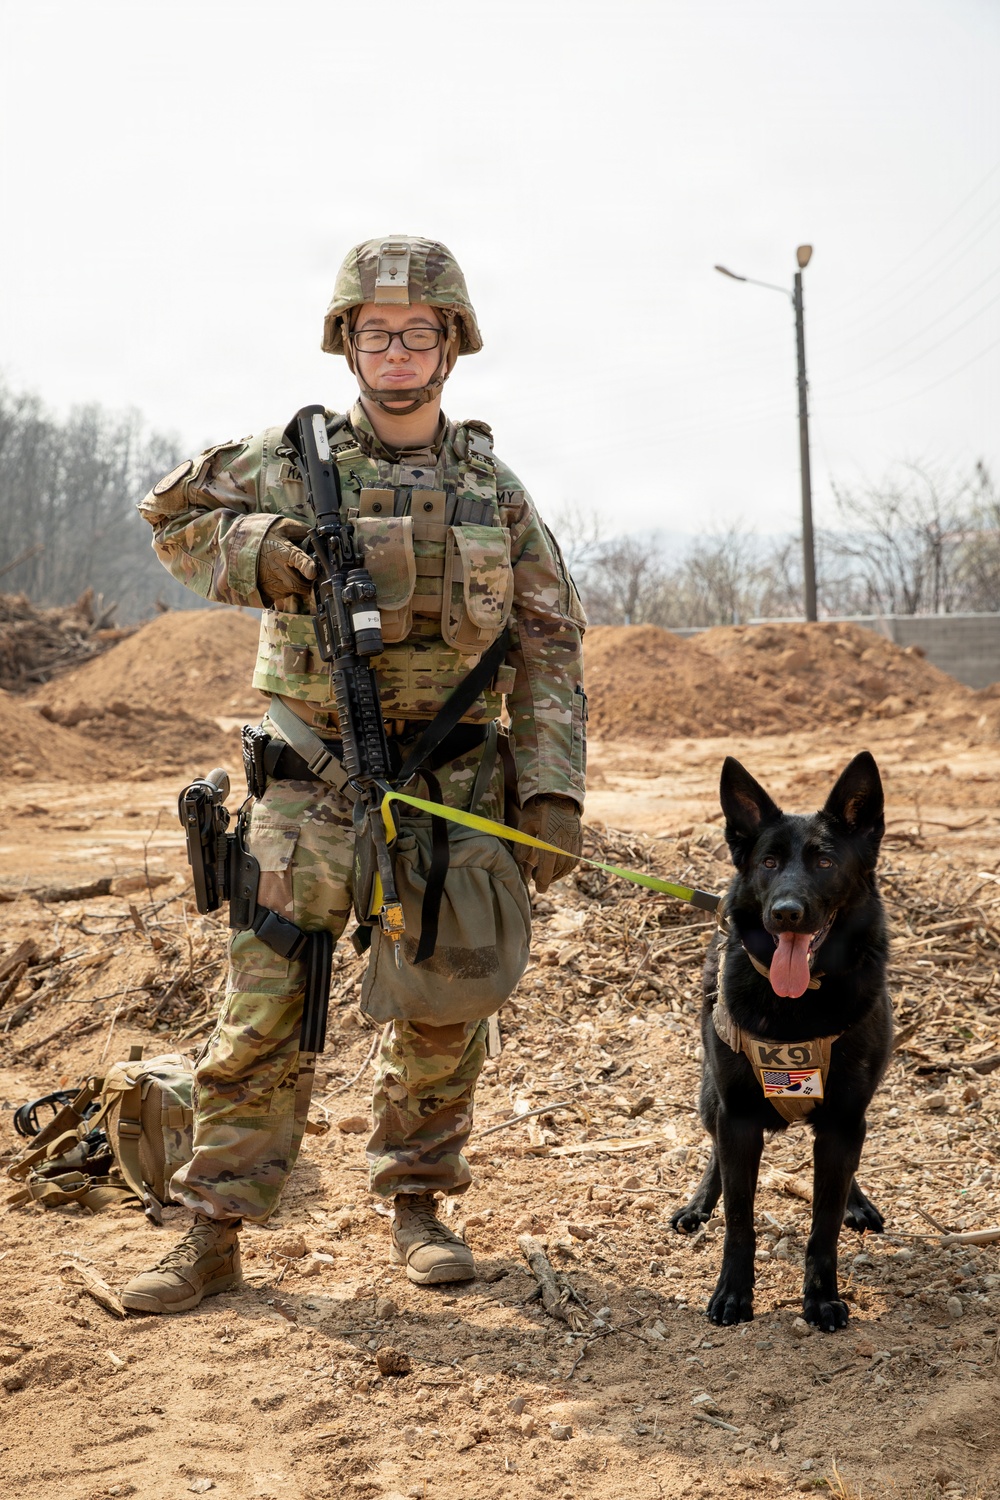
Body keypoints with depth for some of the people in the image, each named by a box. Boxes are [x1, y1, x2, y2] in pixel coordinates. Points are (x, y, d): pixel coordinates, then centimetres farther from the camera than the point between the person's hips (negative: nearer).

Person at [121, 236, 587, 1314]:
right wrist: (270, 553, -9)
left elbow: (549, 648, 5)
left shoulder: (494, 489, 5)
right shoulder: (292, 461, 1)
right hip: (311, 777, -2)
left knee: (440, 1011, 9)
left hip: (452, 784, 2)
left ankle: (416, 1204, 26)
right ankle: (213, 1234, 8)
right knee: (261, 1010, -2)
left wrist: (553, 788, -4)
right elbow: (175, 518, 11)